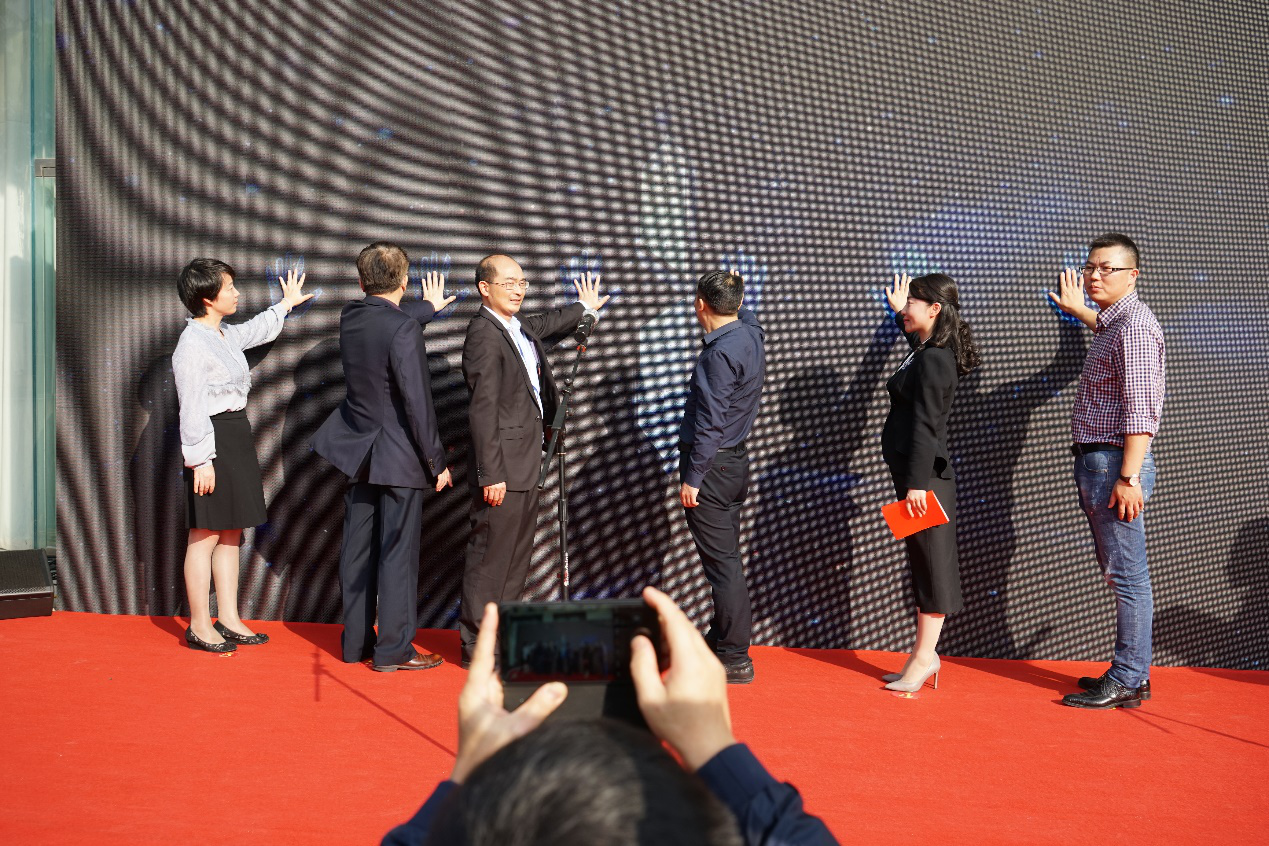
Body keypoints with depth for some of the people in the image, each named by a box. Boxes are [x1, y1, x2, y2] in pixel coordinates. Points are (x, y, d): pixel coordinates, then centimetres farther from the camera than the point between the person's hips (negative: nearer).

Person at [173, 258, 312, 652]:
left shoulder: (226, 335, 12)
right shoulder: (192, 344, -15)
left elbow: (256, 330, 37)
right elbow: (192, 409, -17)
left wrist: (285, 305, 48)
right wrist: (200, 460, -19)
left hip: (237, 437, 9)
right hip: (214, 441, -9)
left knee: (231, 533, 12)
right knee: (206, 535, -2)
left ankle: (229, 619, 20)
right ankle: (199, 626, 8)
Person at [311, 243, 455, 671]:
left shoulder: (351, 317, 2)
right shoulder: (404, 330, -20)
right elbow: (417, 402, -20)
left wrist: (428, 307, 42)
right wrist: (436, 461, -11)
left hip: (358, 454, 7)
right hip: (399, 457, -7)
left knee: (357, 550, 13)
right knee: (397, 552, 1)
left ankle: (356, 641, 23)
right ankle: (393, 648, 8)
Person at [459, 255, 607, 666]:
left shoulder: (520, 327, 11)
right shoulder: (484, 334, -17)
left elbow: (546, 325, 37)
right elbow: (483, 410, -21)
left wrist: (584, 309, 53)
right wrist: (491, 474, -23)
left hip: (526, 462, 10)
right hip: (503, 465, -10)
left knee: (517, 554, 16)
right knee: (490, 554, -3)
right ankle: (475, 644, 7)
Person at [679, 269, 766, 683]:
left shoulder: (720, 352, -21)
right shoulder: (751, 333, 6)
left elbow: (710, 423, -22)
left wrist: (692, 477, -19)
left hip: (712, 463, -10)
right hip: (735, 462, 10)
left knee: (721, 560, -5)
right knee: (726, 558, 17)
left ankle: (735, 659, -1)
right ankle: (722, 638, 29)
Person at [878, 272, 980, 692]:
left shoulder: (933, 360, -16)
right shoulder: (929, 351, 13)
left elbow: (925, 426, -22)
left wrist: (918, 483, -25)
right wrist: (899, 311, 45)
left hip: (925, 476, -10)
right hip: (917, 473, 10)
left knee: (931, 565, -4)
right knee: (923, 563, 13)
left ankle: (924, 658, 2)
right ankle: (923, 653, 20)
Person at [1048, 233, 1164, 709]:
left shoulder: (1135, 325, -13)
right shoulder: (1114, 322, 18)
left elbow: (1141, 408, -21)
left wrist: (1129, 477, -25)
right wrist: (1076, 309, 54)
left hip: (1115, 463, -11)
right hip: (1095, 461, 11)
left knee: (1127, 574, -7)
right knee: (1118, 573, 13)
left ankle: (1127, 682, -3)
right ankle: (1131, 674, 20)